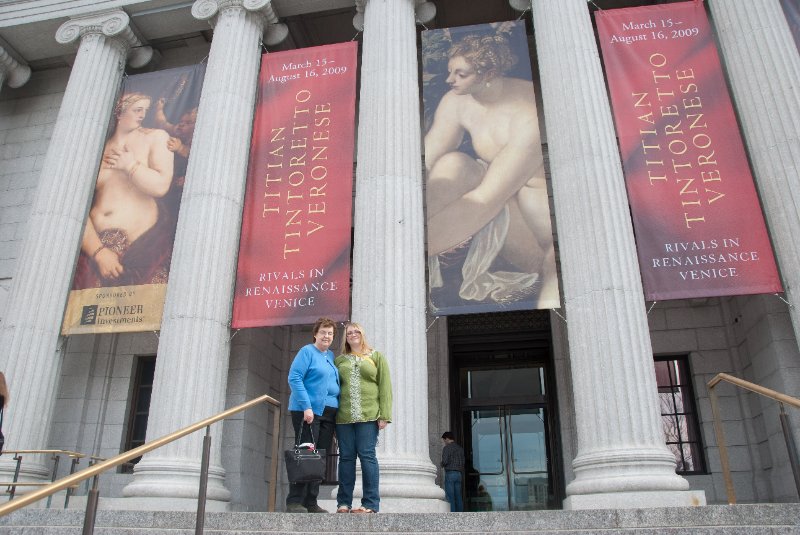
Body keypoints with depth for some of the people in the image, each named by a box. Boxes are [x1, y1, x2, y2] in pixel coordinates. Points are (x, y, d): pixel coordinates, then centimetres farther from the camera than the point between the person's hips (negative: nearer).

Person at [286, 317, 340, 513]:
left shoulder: (331, 356, 18)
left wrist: (339, 410, 13)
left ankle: (311, 502, 12)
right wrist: (306, 407, -19)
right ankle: (294, 502, -2)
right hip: (308, 411, -7)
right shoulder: (307, 351, -3)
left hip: (328, 414, 7)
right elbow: (294, 378, -12)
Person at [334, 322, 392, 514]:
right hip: (344, 417, 3)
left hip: (369, 415, -2)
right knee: (346, 457, 3)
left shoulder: (376, 357, 11)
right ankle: (343, 503, 9)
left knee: (367, 456, -5)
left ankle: (371, 503, -1)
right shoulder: (339, 360, 17)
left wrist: (384, 415, -7)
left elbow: (385, 387, 3)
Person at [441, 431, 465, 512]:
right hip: (459, 474, 6)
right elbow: (463, 462, 14)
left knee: (450, 497, -6)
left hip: (450, 473, -6)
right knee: (458, 496, 7)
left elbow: (445, 461, -14)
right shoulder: (460, 448, 14)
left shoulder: (446, 448, -6)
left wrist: (442, 465, 6)